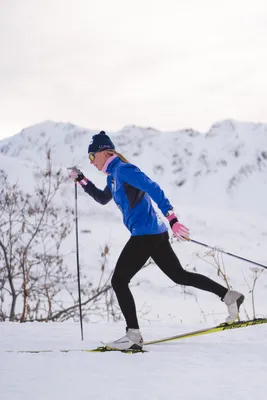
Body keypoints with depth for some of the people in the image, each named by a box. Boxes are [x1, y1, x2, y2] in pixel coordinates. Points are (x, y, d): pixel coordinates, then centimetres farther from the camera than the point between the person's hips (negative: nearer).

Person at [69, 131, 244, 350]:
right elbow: (103, 198, 36)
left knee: (119, 280, -8)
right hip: (154, 233, 10)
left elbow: (154, 190, -22)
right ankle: (229, 296, 17)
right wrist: (82, 180, 26)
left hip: (145, 233, -10)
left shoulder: (123, 169, -13)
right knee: (179, 275, 16)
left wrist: (172, 219, -30)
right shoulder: (113, 175, 17)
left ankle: (134, 335, -9)